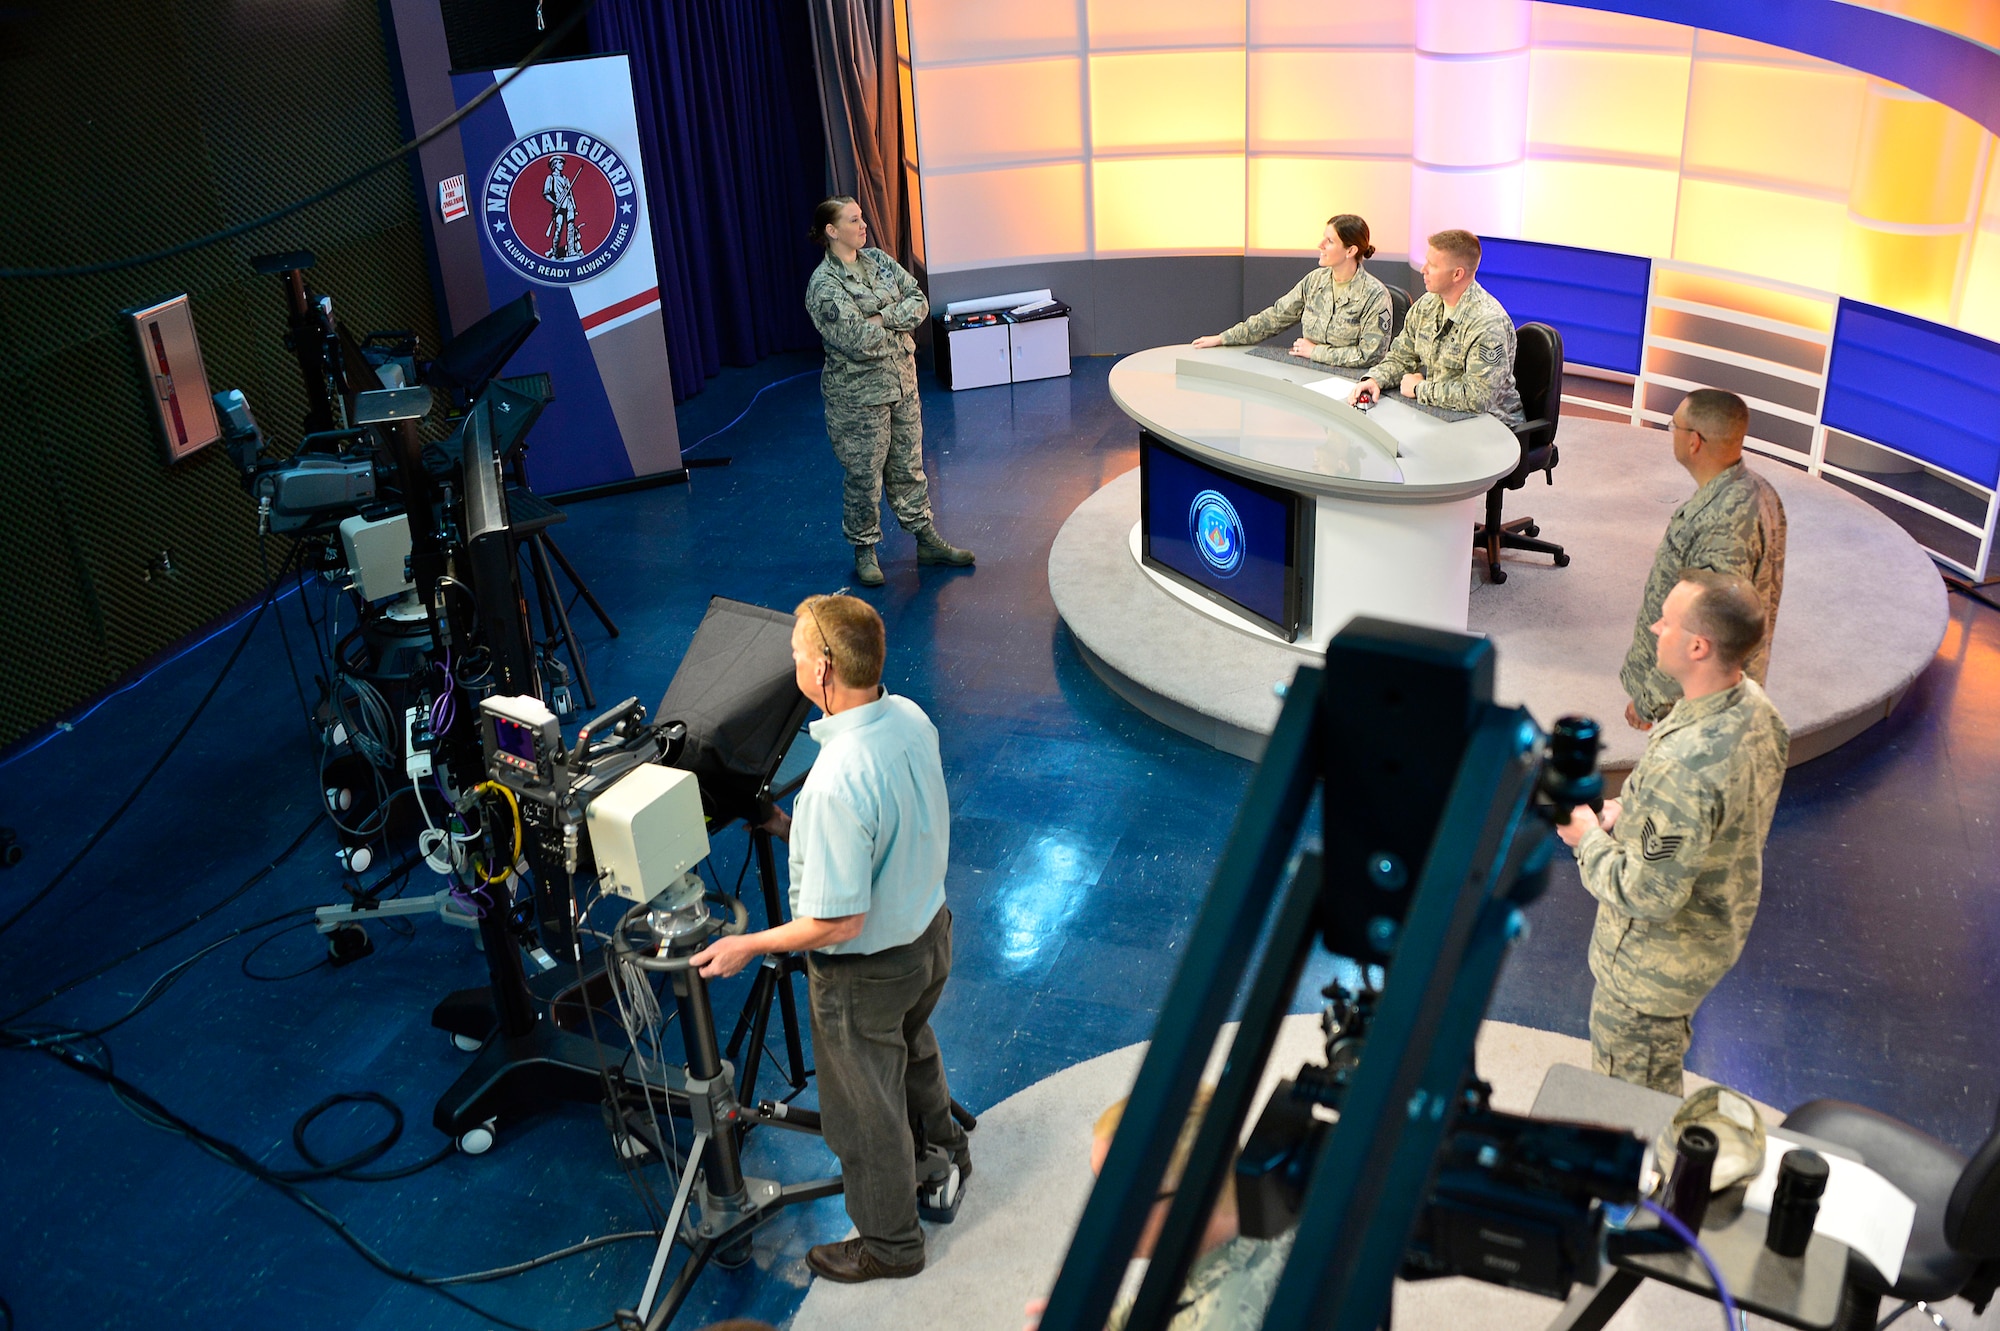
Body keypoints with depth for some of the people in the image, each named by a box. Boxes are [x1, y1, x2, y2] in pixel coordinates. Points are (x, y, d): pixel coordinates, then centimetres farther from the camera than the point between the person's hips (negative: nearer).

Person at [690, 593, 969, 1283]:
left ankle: (888, 1242, 40)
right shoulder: (911, 718, -12)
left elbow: (838, 922, -32)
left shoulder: (835, 783, -38)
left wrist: (748, 946, -18)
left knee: (864, 1109, 17)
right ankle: (945, 1150, 61)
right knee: (912, 1048, 35)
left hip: (866, 972, -8)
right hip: (930, 931, 8)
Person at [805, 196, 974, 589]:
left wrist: (882, 318, -16)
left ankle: (926, 540, 27)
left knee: (908, 466, 16)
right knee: (865, 475, 5)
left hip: (902, 381, 7)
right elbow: (858, 341, -25)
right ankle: (864, 550, 21)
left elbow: (918, 301, 0)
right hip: (858, 393, -6)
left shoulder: (877, 260, 6)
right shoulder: (824, 286, -16)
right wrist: (899, 321, -8)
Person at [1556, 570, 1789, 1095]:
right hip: (1720, 929, 9)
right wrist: (1631, 813, 3)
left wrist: (1588, 838, -16)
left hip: (1652, 964, -9)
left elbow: (1649, 895, -32)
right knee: (1664, 1062, 34)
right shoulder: (1755, 706, -11)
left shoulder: (1683, 765, -41)